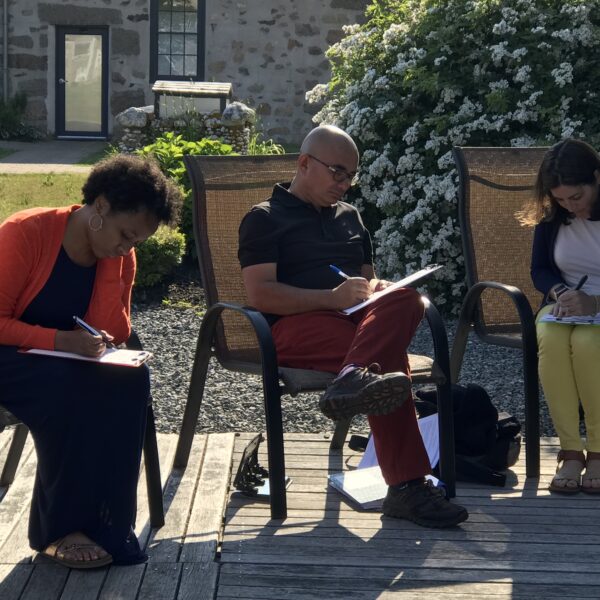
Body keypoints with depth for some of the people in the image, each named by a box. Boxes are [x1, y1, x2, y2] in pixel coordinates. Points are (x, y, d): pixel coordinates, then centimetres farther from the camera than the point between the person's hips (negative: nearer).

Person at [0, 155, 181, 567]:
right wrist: (60, 340, -34)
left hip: (69, 364, 5)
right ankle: (59, 528, -21)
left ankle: (105, 522, -19)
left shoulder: (121, 257, -1)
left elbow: (112, 336, -7)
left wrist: (114, 262, -15)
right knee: (72, 389, -35)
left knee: (130, 381, -25)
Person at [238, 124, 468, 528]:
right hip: (298, 325, -5)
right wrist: (332, 297, -16)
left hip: (359, 319, 5)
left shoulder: (350, 217, 32)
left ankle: (355, 377, -56)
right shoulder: (265, 218, 11)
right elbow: (260, 294, -4)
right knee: (389, 358, -36)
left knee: (403, 299, -34)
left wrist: (377, 289, 4)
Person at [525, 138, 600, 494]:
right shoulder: (552, 216, 3)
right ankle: (571, 452, -28)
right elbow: (540, 269, 9)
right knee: (551, 339, -33)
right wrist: (559, 292, -13)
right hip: (564, 306, 3)